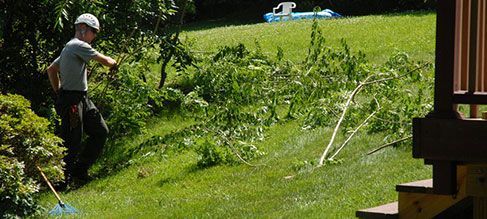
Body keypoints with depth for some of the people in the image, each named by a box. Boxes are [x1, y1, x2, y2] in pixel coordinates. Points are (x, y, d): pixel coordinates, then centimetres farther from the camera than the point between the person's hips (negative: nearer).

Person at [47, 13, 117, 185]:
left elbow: (51, 69, 26)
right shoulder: (79, 46, -12)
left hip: (82, 99, 10)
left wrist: (58, 91, 22)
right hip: (71, 101, -10)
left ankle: (80, 170, 17)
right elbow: (104, 60, -13)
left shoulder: (70, 48, 19)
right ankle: (64, 178, 1)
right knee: (72, 142, -7)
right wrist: (113, 64, 9)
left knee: (101, 132, 11)